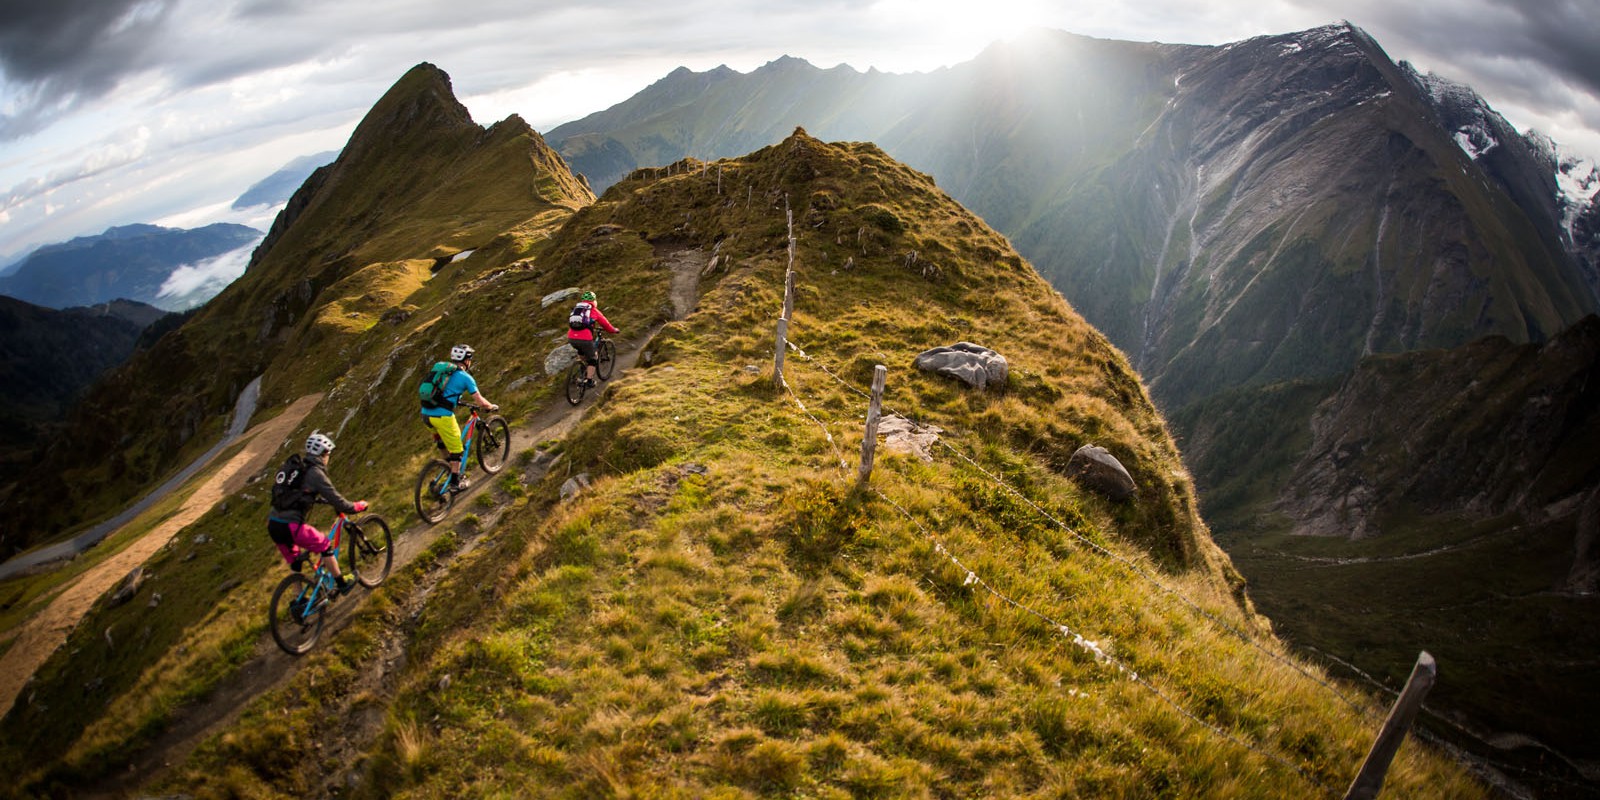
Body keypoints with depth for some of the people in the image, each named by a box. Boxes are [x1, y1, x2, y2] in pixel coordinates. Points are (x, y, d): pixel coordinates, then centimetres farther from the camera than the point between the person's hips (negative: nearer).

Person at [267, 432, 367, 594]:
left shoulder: (295, 466, 15)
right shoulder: (315, 473, -10)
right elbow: (337, 501, -9)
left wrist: (326, 500, 38)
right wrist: (359, 506, 7)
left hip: (273, 524, 8)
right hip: (290, 526, -8)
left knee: (295, 563, 21)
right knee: (324, 545, 12)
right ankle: (342, 584, 22)